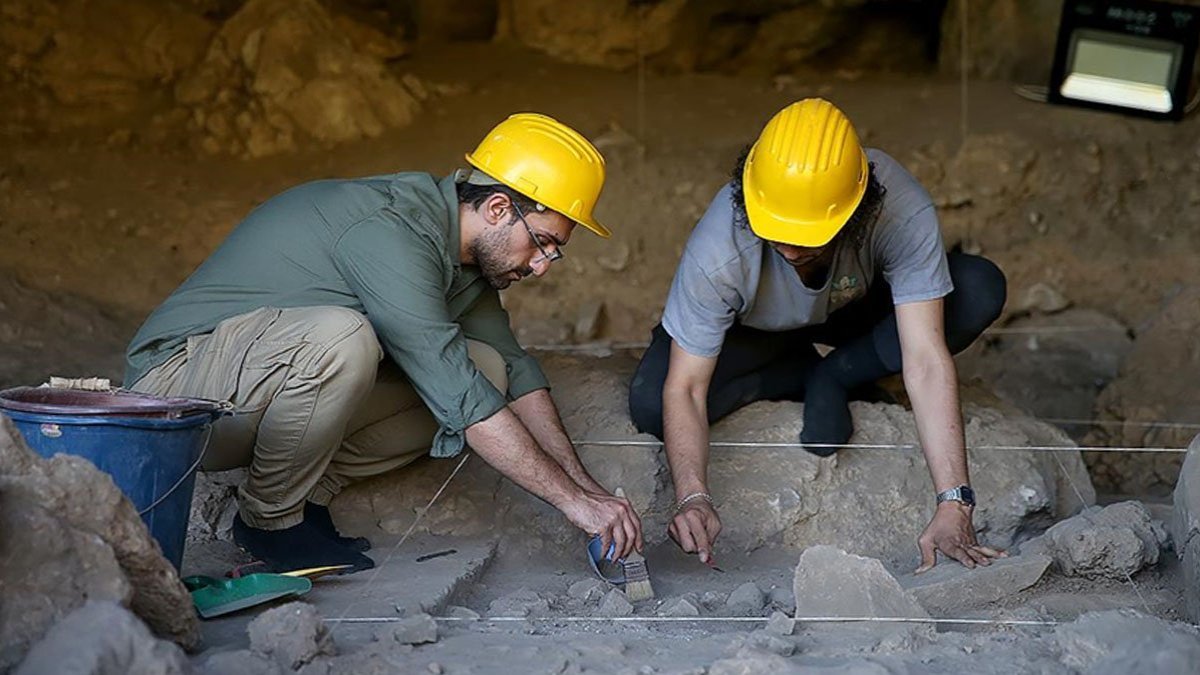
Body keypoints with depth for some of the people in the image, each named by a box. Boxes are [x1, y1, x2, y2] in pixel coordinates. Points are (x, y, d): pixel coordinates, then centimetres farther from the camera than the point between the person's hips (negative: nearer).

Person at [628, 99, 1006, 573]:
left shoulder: (903, 213, -38)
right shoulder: (718, 251, -39)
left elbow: (926, 361, -39)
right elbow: (684, 389, -32)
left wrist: (953, 506, -45)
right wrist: (693, 497, -50)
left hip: (852, 310, 1)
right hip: (750, 328, 0)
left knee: (981, 291, -28)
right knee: (649, 404, -28)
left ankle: (832, 379, -6)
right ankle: (803, 374, -1)